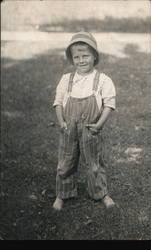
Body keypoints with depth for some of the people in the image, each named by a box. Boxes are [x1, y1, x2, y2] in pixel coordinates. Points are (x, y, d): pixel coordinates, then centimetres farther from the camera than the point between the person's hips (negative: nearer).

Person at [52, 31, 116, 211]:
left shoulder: (103, 80, -6)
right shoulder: (66, 79, 2)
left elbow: (109, 104, -7)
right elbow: (58, 102, 5)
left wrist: (99, 124, -15)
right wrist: (61, 122, -7)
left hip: (91, 130, -2)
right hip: (69, 130, 2)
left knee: (94, 164, 12)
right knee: (65, 164, 11)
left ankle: (101, 194, 31)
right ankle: (62, 195, 30)